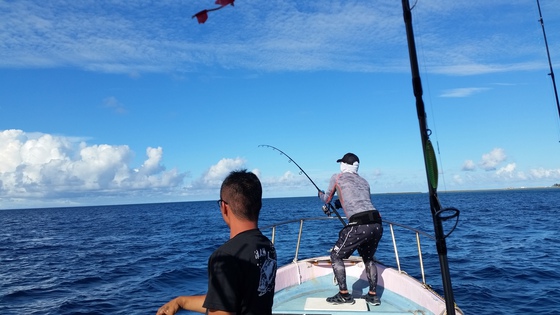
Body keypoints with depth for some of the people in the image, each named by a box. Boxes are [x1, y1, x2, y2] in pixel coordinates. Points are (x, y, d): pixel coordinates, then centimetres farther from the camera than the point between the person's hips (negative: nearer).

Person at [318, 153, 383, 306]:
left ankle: (344, 295, 9)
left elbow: (327, 200, 24)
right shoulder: (364, 181, 23)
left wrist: (321, 194, 47)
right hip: (377, 224, 6)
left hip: (360, 225, -6)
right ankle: (373, 295, 26)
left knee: (336, 256, 11)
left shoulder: (337, 177, 11)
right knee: (368, 259, 27)